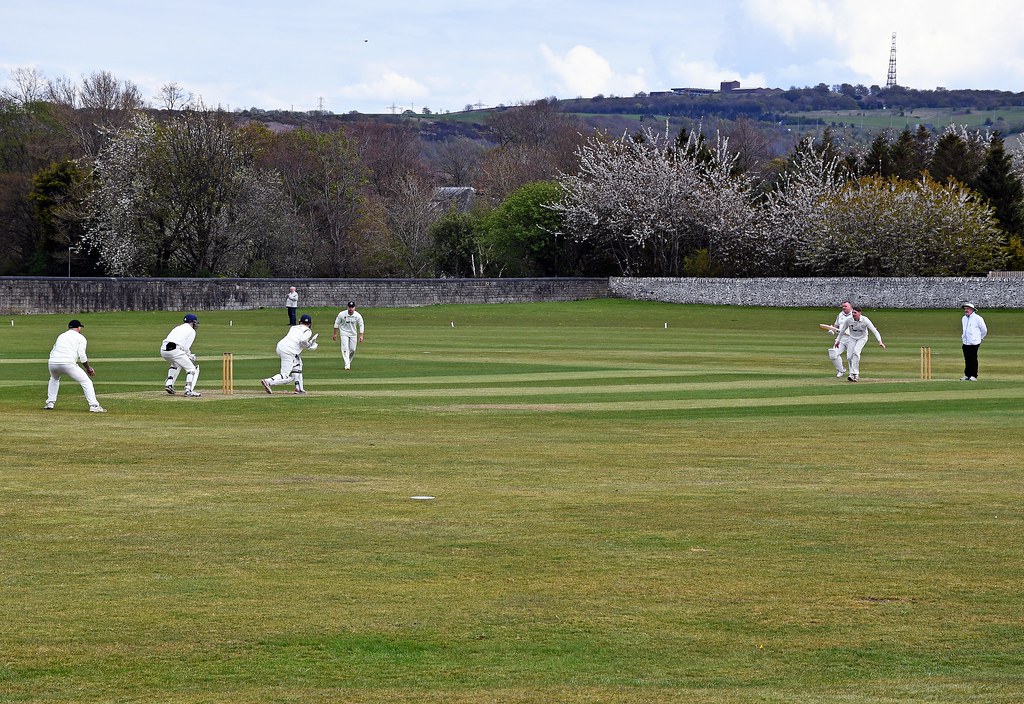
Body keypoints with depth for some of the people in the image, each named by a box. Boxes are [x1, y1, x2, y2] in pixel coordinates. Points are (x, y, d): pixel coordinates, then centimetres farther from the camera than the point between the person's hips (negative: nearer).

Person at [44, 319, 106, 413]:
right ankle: (94, 406, -9)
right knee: (86, 382, 3)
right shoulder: (80, 337, 11)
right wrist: (88, 368, 9)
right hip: (68, 363, -5)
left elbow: (52, 353, 24)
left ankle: (50, 403, 31)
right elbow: (82, 355, -2)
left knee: (54, 379, 37)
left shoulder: (61, 336, 27)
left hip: (53, 363, 5)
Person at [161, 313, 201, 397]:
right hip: (174, 350, -7)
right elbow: (186, 348, -1)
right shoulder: (191, 331, 11)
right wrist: (191, 357, 17)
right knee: (192, 369, 4)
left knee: (176, 364, 36)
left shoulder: (178, 328, 31)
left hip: (163, 350, 7)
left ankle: (169, 384, 22)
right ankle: (188, 390, -11)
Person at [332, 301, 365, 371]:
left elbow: (361, 325, -2)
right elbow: (336, 323, -3)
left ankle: (348, 362, 28)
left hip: (353, 334, 2)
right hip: (344, 333, -2)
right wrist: (335, 334, -2)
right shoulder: (342, 314, -16)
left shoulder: (358, 316, -13)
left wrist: (361, 335, -9)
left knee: (352, 349, 3)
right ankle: (347, 365, -19)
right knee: (345, 349, -16)